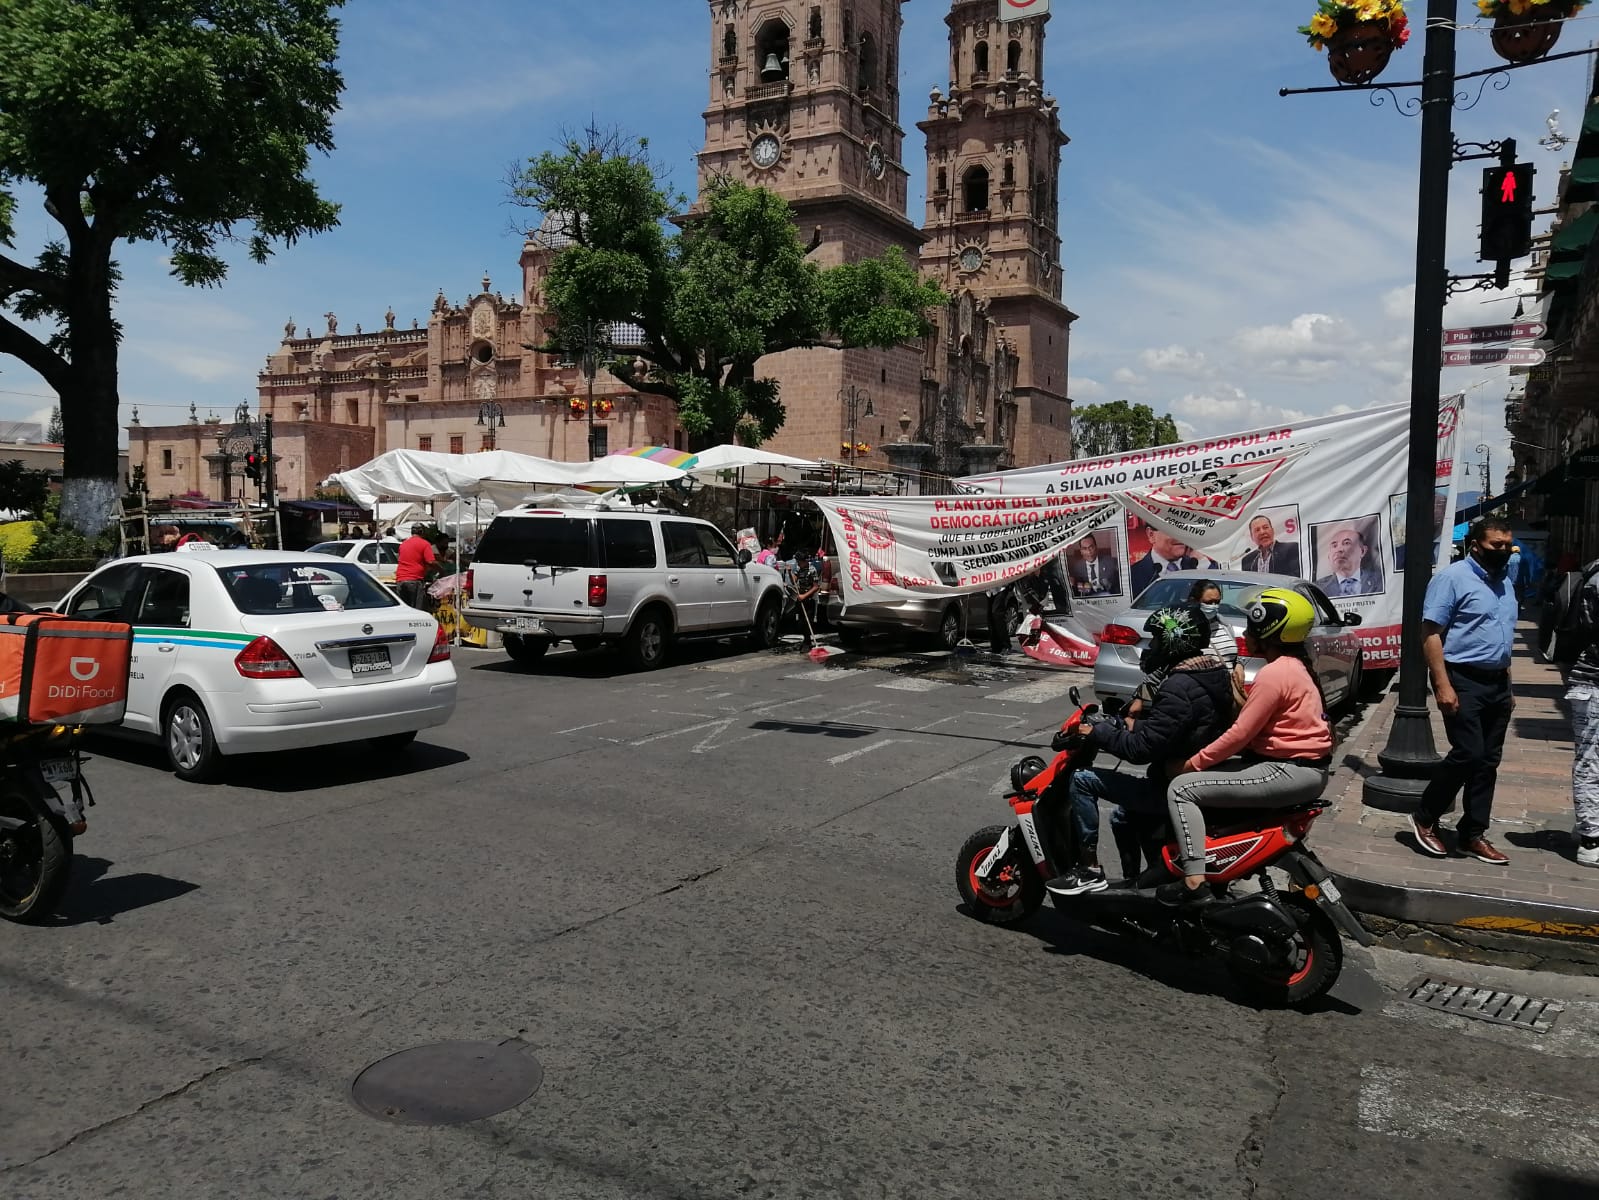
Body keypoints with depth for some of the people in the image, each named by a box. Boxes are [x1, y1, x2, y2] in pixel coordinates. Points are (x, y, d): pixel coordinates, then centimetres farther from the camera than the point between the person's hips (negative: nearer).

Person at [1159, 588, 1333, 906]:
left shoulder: (1274, 674, -18)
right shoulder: (1294, 665, 13)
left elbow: (1240, 735, -19)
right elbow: (1254, 722, 14)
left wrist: (1190, 764, -11)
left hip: (1290, 772, -11)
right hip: (1301, 765, 11)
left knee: (1182, 788, -13)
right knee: (1207, 775, 22)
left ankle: (1195, 884, -20)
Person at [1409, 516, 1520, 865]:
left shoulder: (1504, 583, 15)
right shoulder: (1452, 578, -10)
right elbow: (1430, 634, -15)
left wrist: (1507, 686, 18)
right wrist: (1443, 685, -21)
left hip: (1497, 683, 8)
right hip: (1463, 680, -8)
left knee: (1488, 762, 7)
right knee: (1467, 754, -13)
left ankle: (1472, 835, 15)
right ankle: (1424, 818, 5)